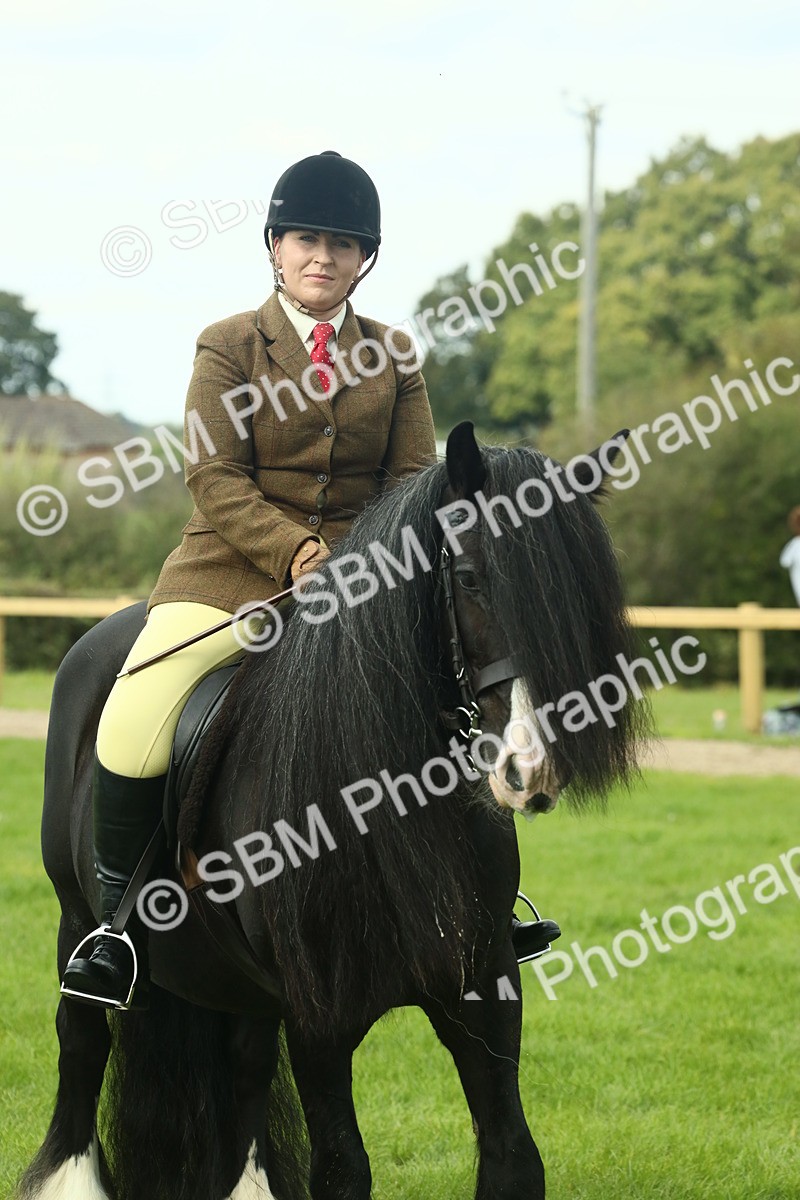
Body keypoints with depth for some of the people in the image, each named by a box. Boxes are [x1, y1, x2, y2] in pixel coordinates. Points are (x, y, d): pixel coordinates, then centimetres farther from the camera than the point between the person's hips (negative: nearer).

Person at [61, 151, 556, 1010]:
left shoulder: (393, 356, 11)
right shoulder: (228, 345, 2)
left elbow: (415, 479, 7)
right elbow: (213, 476, -7)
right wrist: (294, 552, -22)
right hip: (233, 569, -3)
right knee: (133, 725, -24)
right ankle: (119, 923, -6)